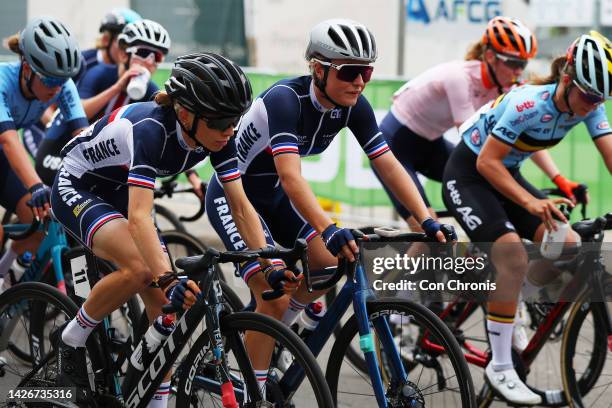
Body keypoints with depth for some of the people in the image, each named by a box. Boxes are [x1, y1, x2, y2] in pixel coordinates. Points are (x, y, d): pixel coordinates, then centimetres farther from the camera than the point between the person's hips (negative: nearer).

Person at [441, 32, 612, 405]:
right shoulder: (528, 104, -31)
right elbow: (487, 163, -29)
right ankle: (500, 368, -17)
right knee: (513, 255, -26)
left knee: (568, 246, -11)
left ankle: (503, 304, 13)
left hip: (506, 175, 7)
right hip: (468, 175, -7)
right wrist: (530, 202, -39)